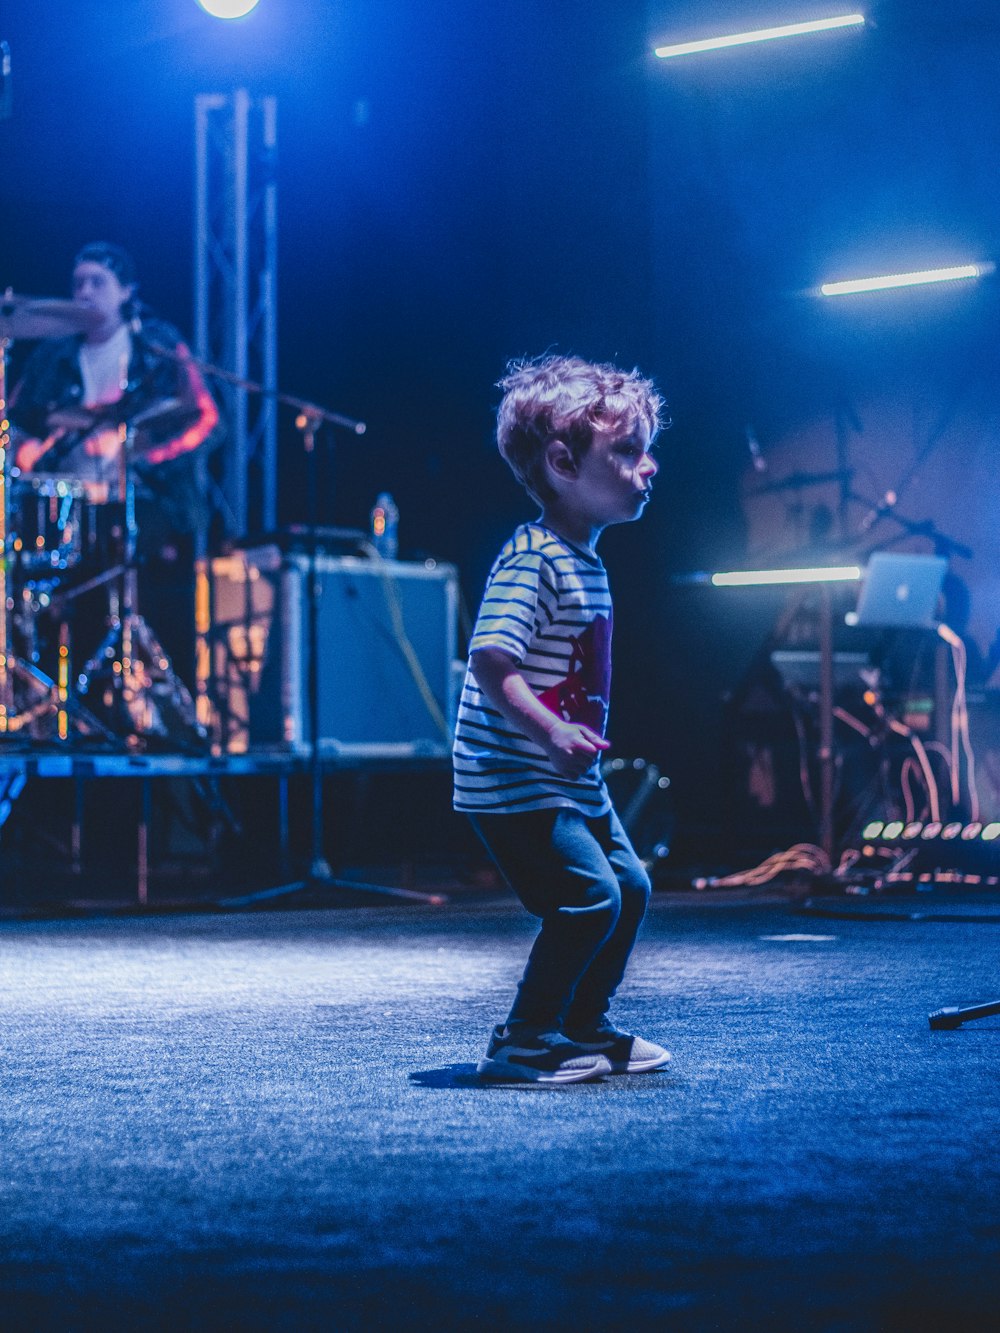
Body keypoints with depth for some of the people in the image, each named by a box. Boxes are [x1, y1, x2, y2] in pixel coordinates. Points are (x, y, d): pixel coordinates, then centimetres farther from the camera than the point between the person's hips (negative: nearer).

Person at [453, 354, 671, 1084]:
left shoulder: (587, 562, 12)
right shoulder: (531, 560, -19)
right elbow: (490, 662, -29)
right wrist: (551, 731, -39)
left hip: (572, 781, 10)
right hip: (512, 780, -10)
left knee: (630, 887, 14)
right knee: (589, 894, -17)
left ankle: (584, 1028, 28)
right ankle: (523, 1043, -6)